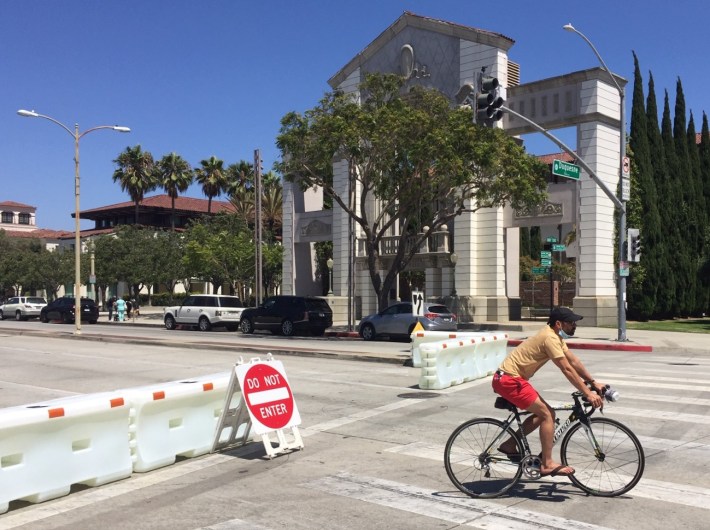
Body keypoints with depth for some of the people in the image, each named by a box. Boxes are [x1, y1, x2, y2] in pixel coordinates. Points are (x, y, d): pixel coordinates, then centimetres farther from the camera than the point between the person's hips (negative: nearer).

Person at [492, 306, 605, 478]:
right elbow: (567, 370, -21)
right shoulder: (550, 338, -19)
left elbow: (574, 361, 15)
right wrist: (588, 394, -19)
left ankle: (509, 444, 18)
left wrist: (593, 383, 13)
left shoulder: (555, 336, 12)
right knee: (547, 414, -10)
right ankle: (547, 464, -5)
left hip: (511, 378, 10)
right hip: (509, 380, -10)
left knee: (543, 413, 14)